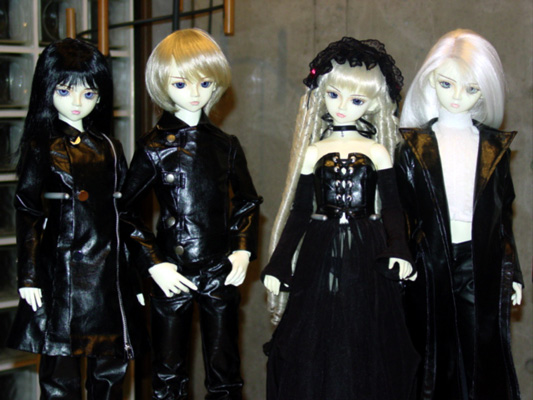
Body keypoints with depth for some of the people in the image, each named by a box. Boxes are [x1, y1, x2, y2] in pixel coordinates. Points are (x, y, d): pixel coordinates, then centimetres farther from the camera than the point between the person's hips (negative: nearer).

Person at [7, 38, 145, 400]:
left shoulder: (109, 148, 12)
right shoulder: (43, 146, -1)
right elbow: (27, 212, -5)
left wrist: (135, 275, 14)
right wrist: (29, 275, -11)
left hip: (109, 272, 5)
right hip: (63, 271, -5)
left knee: (112, 368, 9)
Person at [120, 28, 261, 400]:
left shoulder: (225, 145, 5)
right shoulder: (155, 147, -3)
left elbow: (248, 202, 16)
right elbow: (125, 209, -3)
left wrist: (244, 249, 1)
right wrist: (154, 264, -10)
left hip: (221, 274, 2)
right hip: (174, 276, -2)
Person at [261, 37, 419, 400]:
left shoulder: (377, 152, 4)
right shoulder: (314, 152, 6)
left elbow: (392, 208, -1)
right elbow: (299, 211, 7)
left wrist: (398, 251, -19)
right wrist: (278, 265, 4)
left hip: (367, 260, -1)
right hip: (320, 259, 1)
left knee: (365, 352, 3)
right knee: (316, 351, 3)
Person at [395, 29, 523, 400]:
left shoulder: (495, 147, 4)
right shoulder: (415, 147, 0)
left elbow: (503, 215, 8)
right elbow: (403, 215, 1)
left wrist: (512, 272, 8)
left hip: (482, 270, 1)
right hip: (433, 268, -1)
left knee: (483, 363, 6)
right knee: (438, 363, 8)